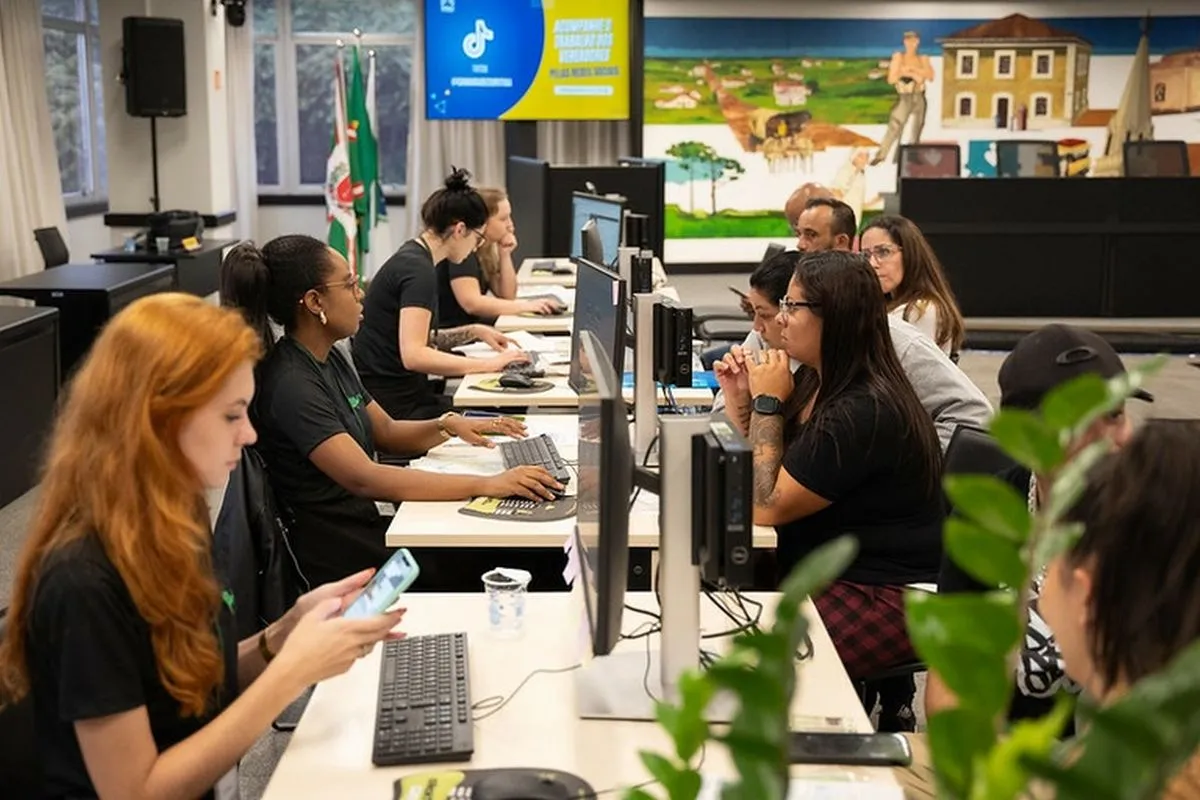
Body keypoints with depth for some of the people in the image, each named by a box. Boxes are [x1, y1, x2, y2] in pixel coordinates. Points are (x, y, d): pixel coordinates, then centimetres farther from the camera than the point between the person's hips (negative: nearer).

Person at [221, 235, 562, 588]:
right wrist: (487, 485, -31)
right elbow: (364, 478, -29)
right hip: (330, 557, -9)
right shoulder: (290, 384, -20)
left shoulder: (330, 358, 9)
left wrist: (447, 425, -3)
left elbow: (387, 432, 18)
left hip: (364, 525, 9)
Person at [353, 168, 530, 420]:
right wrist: (489, 364, -21)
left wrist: (474, 332, 13)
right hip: (395, 406, -9)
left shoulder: (413, 256, 13)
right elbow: (413, 355, -26)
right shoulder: (419, 271, -16)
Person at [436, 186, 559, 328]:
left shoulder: (486, 248, 9)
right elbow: (471, 303, -27)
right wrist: (525, 306, -27)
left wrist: (505, 255, -3)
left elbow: (507, 296, 9)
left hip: (471, 326, 8)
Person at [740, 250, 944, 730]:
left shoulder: (865, 413, -23)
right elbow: (762, 478, 11)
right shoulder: (827, 386, 8)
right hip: (835, 577, 10)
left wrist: (767, 403, -13)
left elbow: (767, 507, -18)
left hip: (888, 602, -10)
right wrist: (744, 398, 2)